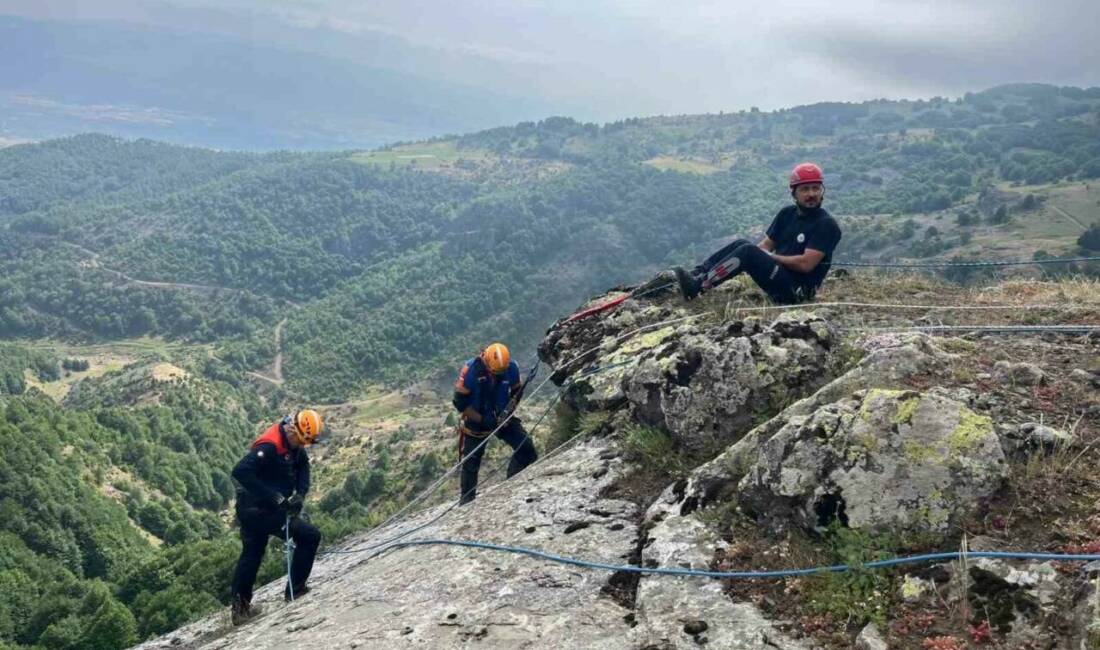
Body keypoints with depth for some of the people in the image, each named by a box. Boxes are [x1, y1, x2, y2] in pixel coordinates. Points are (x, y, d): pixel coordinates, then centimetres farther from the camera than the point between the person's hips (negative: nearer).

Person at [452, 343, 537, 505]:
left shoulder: (511, 368, -18)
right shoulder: (471, 369, -27)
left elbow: (517, 391, 0)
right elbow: (460, 402, -19)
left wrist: (507, 411, -16)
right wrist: (482, 420, -23)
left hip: (502, 418, 3)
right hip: (476, 420, -3)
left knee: (525, 446, -10)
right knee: (471, 461, 2)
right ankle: (466, 499, 21)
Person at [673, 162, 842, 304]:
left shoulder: (826, 224, -11)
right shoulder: (788, 214, 11)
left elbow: (806, 264, -19)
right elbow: (766, 245, 13)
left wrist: (772, 257, -8)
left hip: (797, 291, -7)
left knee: (748, 251, -25)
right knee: (741, 244, -8)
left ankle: (697, 286, -29)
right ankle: (695, 275, -17)